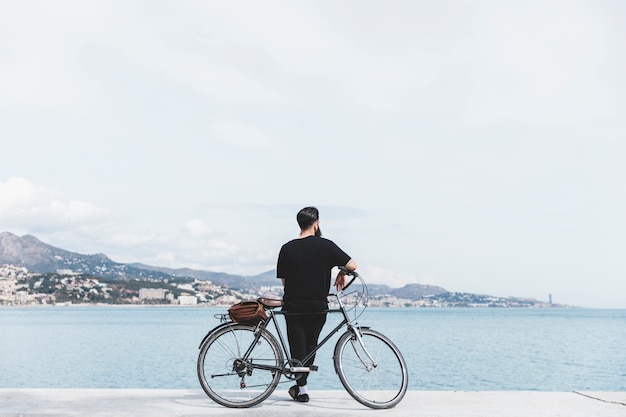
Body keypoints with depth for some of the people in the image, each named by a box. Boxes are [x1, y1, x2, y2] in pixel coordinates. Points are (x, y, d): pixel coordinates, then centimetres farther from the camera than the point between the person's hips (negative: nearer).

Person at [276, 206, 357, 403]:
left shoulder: (287, 249, -3)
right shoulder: (326, 245, -7)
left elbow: (284, 281, 2)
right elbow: (352, 265, -9)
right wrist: (341, 273, 11)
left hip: (293, 306, 0)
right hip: (318, 306, 0)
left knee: (297, 346, 9)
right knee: (310, 345, 18)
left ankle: (301, 389, 8)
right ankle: (300, 384, 24)